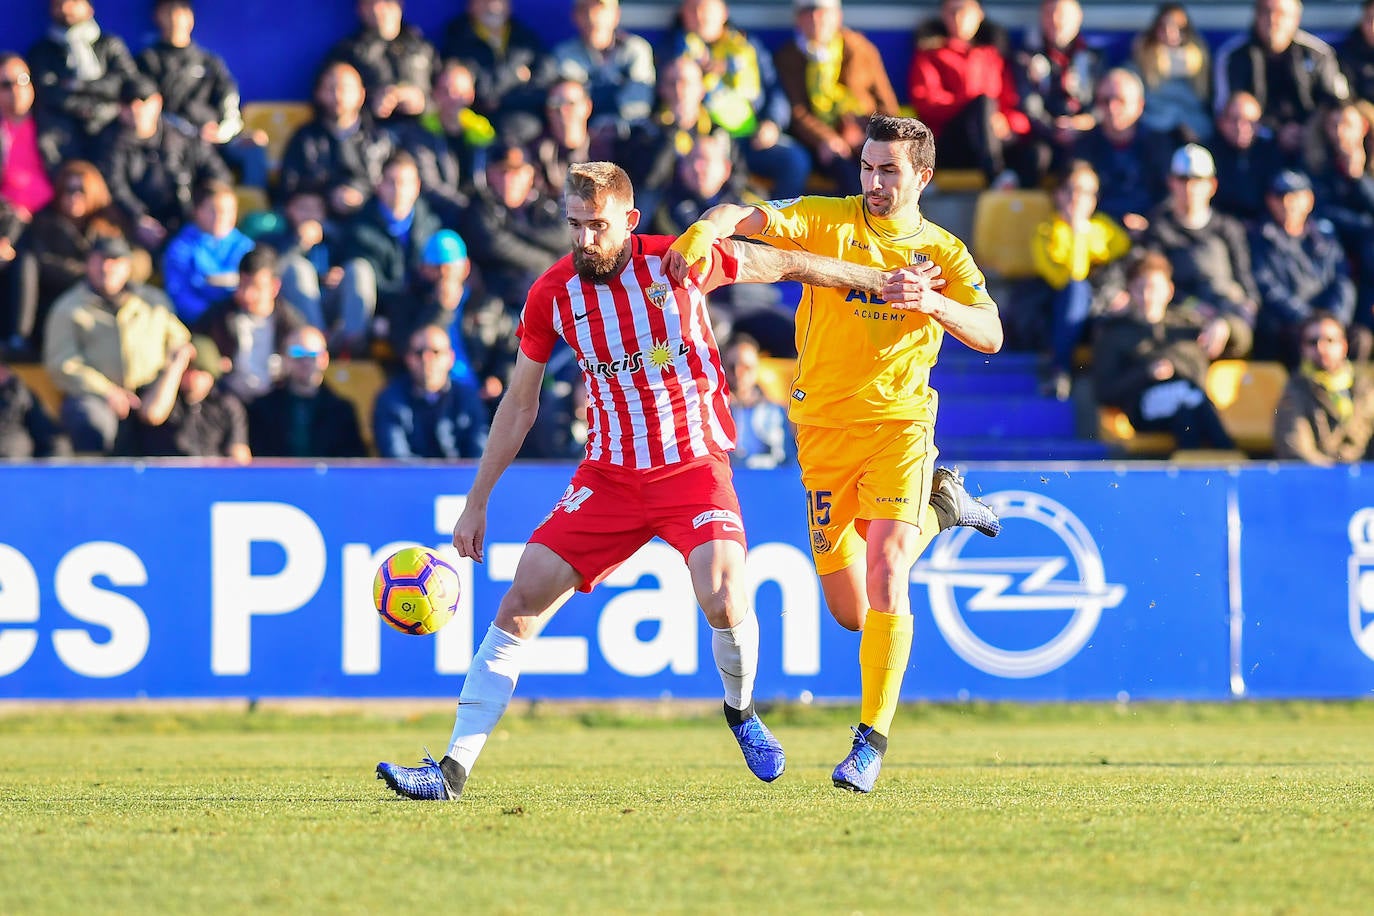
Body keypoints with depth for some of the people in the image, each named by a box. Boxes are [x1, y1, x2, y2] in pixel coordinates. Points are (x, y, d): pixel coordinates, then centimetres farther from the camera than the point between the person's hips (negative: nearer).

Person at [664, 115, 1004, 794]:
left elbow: (990, 336, -9)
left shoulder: (943, 253, 3)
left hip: (899, 423, -2)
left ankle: (872, 740, -14)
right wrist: (704, 230, -36)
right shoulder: (829, 220, 1)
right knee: (850, 611, 8)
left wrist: (931, 302, -27)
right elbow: (748, 217, -14)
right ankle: (938, 508, 39)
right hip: (823, 426, 2)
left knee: (885, 576, -20)